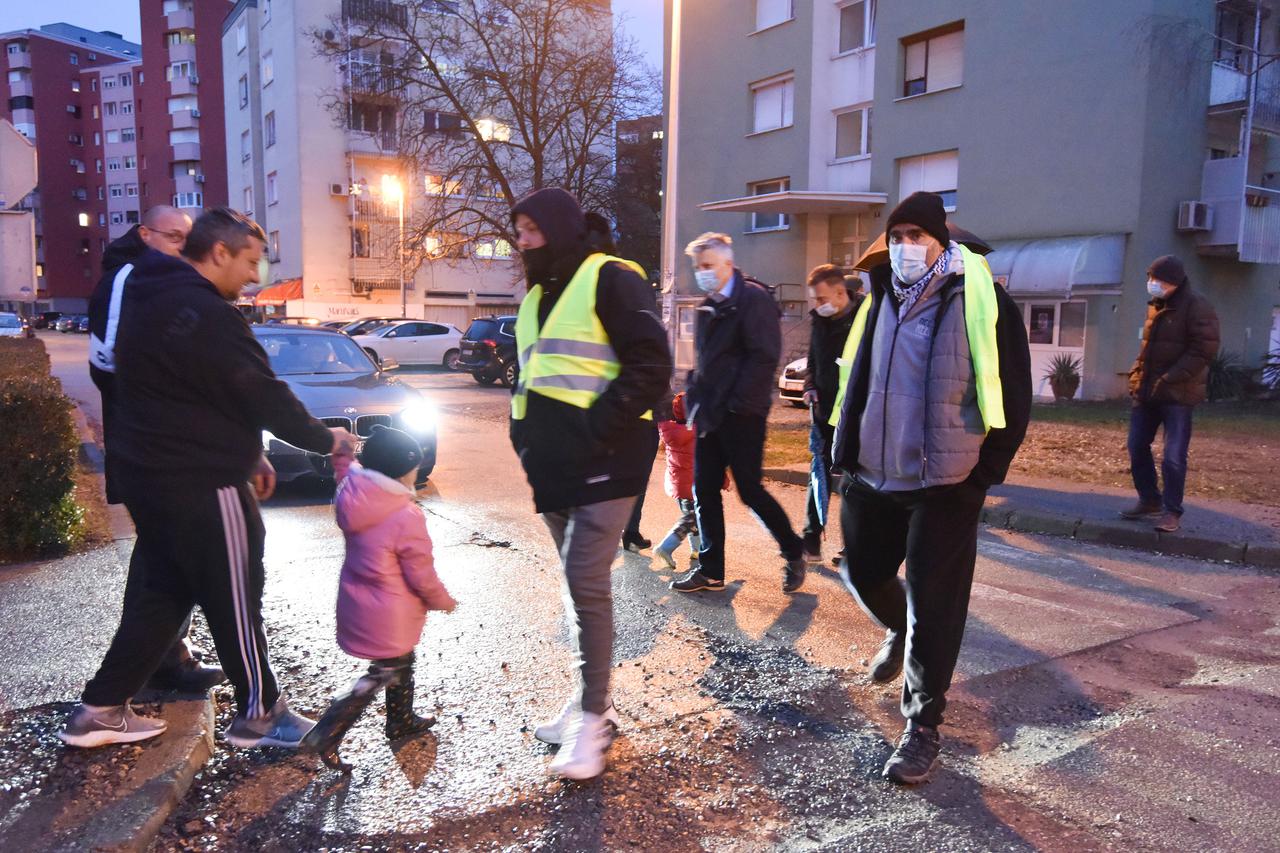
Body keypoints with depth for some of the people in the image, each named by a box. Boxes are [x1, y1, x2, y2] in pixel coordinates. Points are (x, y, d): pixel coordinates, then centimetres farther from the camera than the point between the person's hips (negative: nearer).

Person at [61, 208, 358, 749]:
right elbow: (264, 395, -20)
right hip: (202, 486, -10)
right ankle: (258, 714, 18)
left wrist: (246, 455, 16)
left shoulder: (151, 298, 12)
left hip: (151, 475, 10)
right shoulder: (205, 313, -21)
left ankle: (100, 710, 25)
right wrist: (326, 440, -6)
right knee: (234, 599, 4)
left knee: (163, 592, 19)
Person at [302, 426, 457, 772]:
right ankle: (326, 734, 6)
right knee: (384, 674, 8)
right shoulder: (407, 517, -25)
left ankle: (401, 721, 42)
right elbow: (422, 576, -17)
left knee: (401, 663, 26)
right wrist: (444, 601, -1)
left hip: (356, 600, 8)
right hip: (388, 618, -8)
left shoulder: (351, 496, -8)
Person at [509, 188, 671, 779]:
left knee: (586, 584, -9)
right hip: (557, 466, 8)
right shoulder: (537, 295, 18)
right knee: (579, 584, 14)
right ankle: (592, 699, 27)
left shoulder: (610, 280, -7)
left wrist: (593, 431, -19)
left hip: (602, 462, -8)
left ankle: (592, 718, 3)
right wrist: (527, 438, 10)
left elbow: (650, 369, -15)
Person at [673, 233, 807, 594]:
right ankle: (711, 570, 17)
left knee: (750, 490, -3)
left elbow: (764, 357, -17)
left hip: (741, 416, -8)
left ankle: (793, 553, 18)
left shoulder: (753, 299, -9)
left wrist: (734, 405, -19)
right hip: (710, 415, 8)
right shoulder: (708, 307, 16)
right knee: (704, 492, 7)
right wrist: (696, 399, 11)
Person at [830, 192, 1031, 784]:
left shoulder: (980, 302, -8)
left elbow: (1012, 393, -5)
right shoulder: (881, 299, 7)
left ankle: (923, 727, 16)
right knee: (862, 573, 18)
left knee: (933, 607, 0)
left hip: (945, 483, -5)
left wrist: (988, 469, -8)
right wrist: (846, 453, 11)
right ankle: (899, 631, 51)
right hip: (873, 476, 5)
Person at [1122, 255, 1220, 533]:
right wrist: (1137, 374, 9)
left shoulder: (1196, 307, -11)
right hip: (1146, 390, 8)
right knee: (1137, 448, 11)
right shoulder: (1155, 306, 14)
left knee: (1173, 457, -4)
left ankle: (1172, 511, 9)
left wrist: (1169, 379, -21)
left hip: (1178, 393, -8)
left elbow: (1204, 349, -17)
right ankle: (1149, 500, 26)